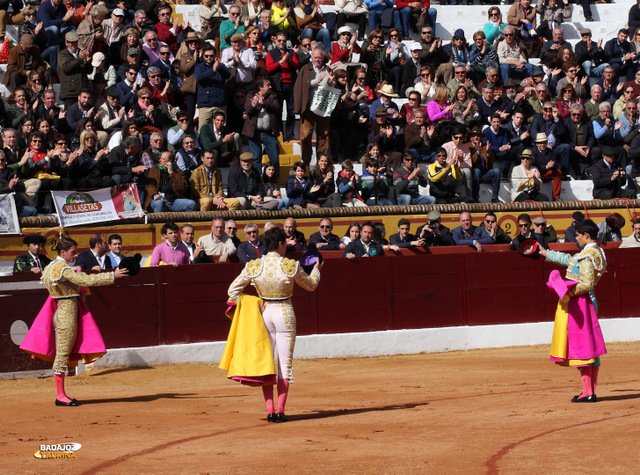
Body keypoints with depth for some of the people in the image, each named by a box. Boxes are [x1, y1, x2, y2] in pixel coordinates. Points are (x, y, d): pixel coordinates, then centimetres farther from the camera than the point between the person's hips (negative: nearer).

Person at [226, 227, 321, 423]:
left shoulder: (253, 266, -5)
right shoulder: (291, 266, -10)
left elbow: (233, 290, -2)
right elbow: (310, 285, 7)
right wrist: (316, 270, 26)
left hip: (263, 313, 2)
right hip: (285, 313, -2)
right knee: (285, 363, 4)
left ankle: (270, 410, 3)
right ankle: (280, 410, -2)